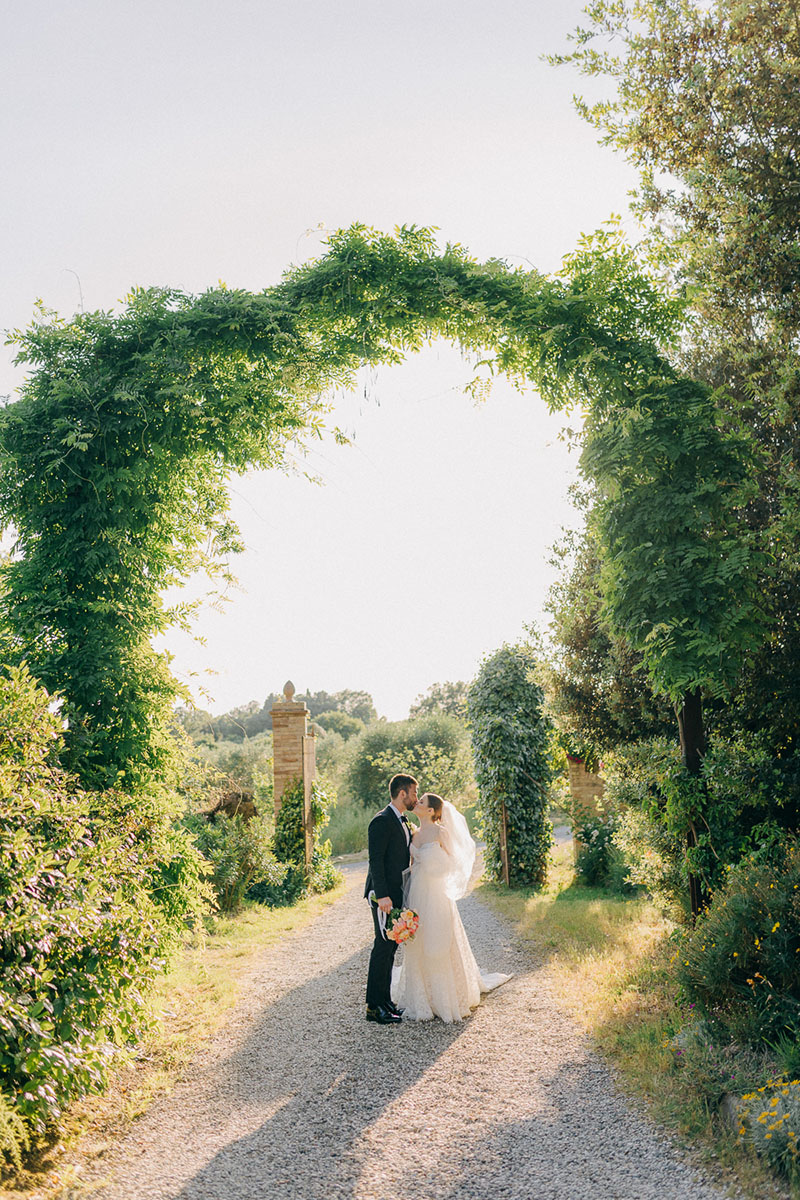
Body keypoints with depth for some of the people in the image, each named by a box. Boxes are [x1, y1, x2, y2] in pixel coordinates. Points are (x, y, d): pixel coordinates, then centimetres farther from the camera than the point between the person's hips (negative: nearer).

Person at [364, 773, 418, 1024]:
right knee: (383, 946, -7)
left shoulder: (404, 821, 15)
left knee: (391, 947, 12)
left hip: (397, 894, 9)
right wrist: (382, 895, -23)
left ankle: (385, 1001, 20)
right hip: (383, 894, -9)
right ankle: (374, 1006, -2)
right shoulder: (381, 822, -14)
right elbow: (375, 861, -19)